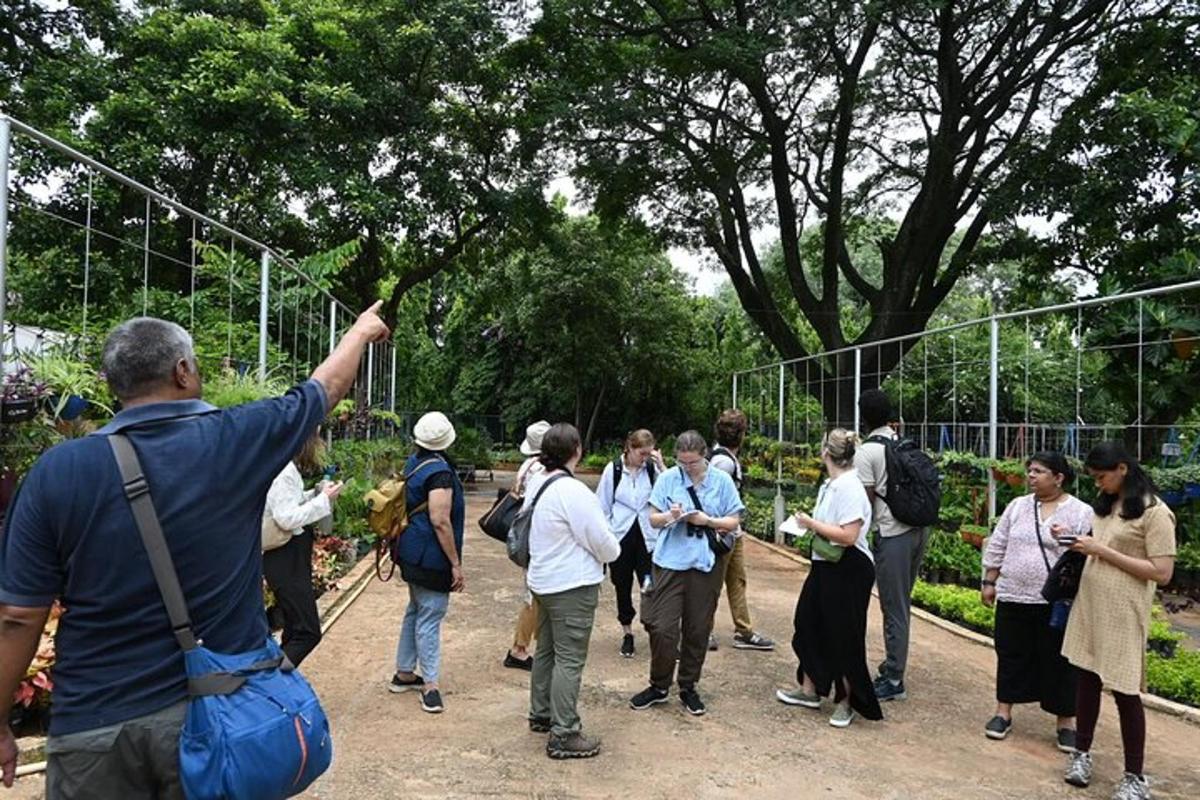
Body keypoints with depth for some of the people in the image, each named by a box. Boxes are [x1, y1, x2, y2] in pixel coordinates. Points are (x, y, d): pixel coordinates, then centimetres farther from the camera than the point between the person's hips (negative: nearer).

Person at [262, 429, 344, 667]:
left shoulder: (288, 466, 10)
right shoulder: (284, 469, -20)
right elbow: (287, 518, -25)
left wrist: (318, 493, 6)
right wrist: (323, 500, -18)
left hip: (292, 556, 11)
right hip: (286, 559, -11)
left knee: (295, 630, 17)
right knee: (307, 633, -8)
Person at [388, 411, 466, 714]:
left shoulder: (413, 463, 8)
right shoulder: (439, 472, -20)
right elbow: (440, 521, -24)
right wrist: (456, 564, -19)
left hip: (411, 553, 9)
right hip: (431, 557, -9)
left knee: (416, 610, 19)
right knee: (430, 616, -3)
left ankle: (404, 673, 30)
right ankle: (429, 685, 4)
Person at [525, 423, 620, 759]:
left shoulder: (536, 483, 4)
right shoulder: (573, 491, -24)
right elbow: (602, 541, -18)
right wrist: (614, 551, 5)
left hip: (543, 579, 9)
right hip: (573, 586, -9)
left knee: (546, 649, 20)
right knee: (569, 659, -2)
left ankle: (541, 714, 34)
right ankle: (563, 736, 5)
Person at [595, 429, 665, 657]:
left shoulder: (652, 469, -2)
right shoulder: (613, 469, -4)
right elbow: (603, 505, 2)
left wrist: (661, 466, -17)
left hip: (646, 536, 0)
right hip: (621, 536, 0)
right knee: (623, 586, 11)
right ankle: (627, 634, 27)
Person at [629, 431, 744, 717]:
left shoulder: (722, 481, 1)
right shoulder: (667, 478, 0)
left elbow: (733, 522, 3)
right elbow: (653, 519, 2)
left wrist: (707, 520, -15)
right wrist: (670, 516, -19)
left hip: (706, 563, 1)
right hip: (671, 561, -1)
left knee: (698, 629, 10)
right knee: (662, 627, -3)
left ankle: (688, 688, 27)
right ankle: (659, 686, 18)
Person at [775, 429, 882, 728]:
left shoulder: (849, 487, -22)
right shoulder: (831, 485, 5)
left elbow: (849, 535, -27)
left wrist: (813, 524, -19)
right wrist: (810, 523, 2)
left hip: (849, 570, -10)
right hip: (825, 565, 10)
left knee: (843, 636, 4)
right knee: (809, 623, 17)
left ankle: (845, 702, 22)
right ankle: (809, 690, 33)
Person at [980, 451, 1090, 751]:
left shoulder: (1081, 513, -4)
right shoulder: (1017, 506, 7)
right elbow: (997, 548, 10)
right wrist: (989, 582, 8)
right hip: (1013, 598, 3)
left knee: (1058, 663, 6)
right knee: (1011, 656, 11)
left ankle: (1065, 722, 20)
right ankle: (1003, 712, 23)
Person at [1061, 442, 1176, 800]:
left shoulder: (1154, 512, -13)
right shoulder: (1106, 502, 10)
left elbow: (1162, 572, -18)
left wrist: (1103, 551, -20)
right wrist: (1075, 538, 2)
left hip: (1123, 613, -7)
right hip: (1090, 604, 7)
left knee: (1124, 690, 2)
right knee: (1087, 679, 13)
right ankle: (1081, 753, 27)